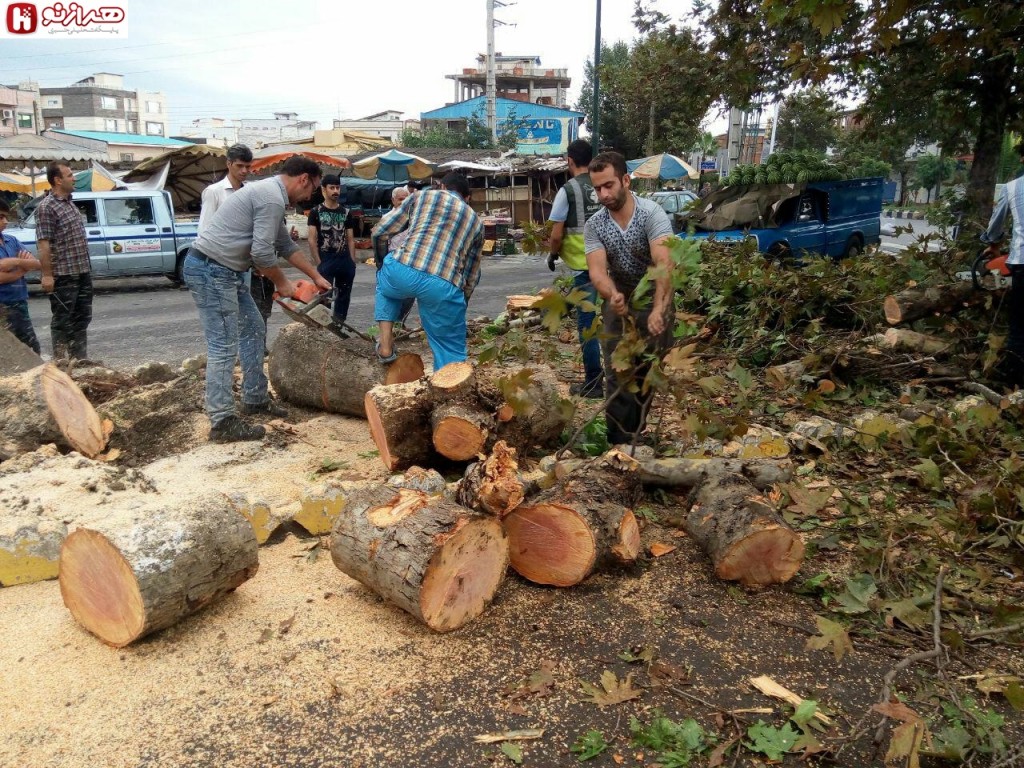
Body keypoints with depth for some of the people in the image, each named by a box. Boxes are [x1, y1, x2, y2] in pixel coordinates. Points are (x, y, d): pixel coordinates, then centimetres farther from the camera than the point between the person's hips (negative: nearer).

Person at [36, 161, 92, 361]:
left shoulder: (70, 203, 13)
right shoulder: (46, 207, -13)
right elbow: (43, 244, -17)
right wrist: (47, 275, -20)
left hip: (82, 272, 8)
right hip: (63, 276, -8)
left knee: (82, 318, 13)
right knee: (63, 321, 0)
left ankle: (80, 359, 22)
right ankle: (61, 362, 9)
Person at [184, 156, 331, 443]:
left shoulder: (268, 193, 18)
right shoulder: (272, 197, -15)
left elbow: (286, 245, 28)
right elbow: (262, 252, -19)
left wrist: (316, 277, 32)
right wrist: (281, 282, -2)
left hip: (225, 271, 11)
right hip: (211, 271, -11)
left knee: (253, 330, 18)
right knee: (224, 346, -9)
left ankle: (255, 398, 28)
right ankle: (222, 422, -4)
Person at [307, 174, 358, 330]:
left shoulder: (346, 212, 9)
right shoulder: (316, 212, 0)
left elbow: (351, 239, 11)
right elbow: (312, 240, -3)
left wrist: (352, 262, 3)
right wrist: (319, 264, -10)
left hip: (345, 261, 4)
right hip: (325, 261, -4)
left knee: (344, 296, 9)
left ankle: (339, 325, 20)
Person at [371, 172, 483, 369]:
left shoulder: (422, 195, 22)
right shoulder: (476, 222, 28)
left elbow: (379, 232, 21)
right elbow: (472, 275, 28)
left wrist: (381, 260, 41)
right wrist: (461, 301, 44)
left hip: (402, 272, 0)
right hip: (444, 287, 0)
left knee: (385, 277, 37)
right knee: (452, 351, 16)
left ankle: (386, 346, 25)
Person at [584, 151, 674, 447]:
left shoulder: (652, 214, -21)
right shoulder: (594, 226, -9)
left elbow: (664, 264, -34)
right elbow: (597, 270, -21)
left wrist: (659, 309, -48)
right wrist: (612, 295, -44)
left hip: (655, 303, -2)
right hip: (619, 304, 3)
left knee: (647, 375, 9)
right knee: (617, 376, -2)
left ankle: (635, 437, 25)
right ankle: (620, 444, 3)